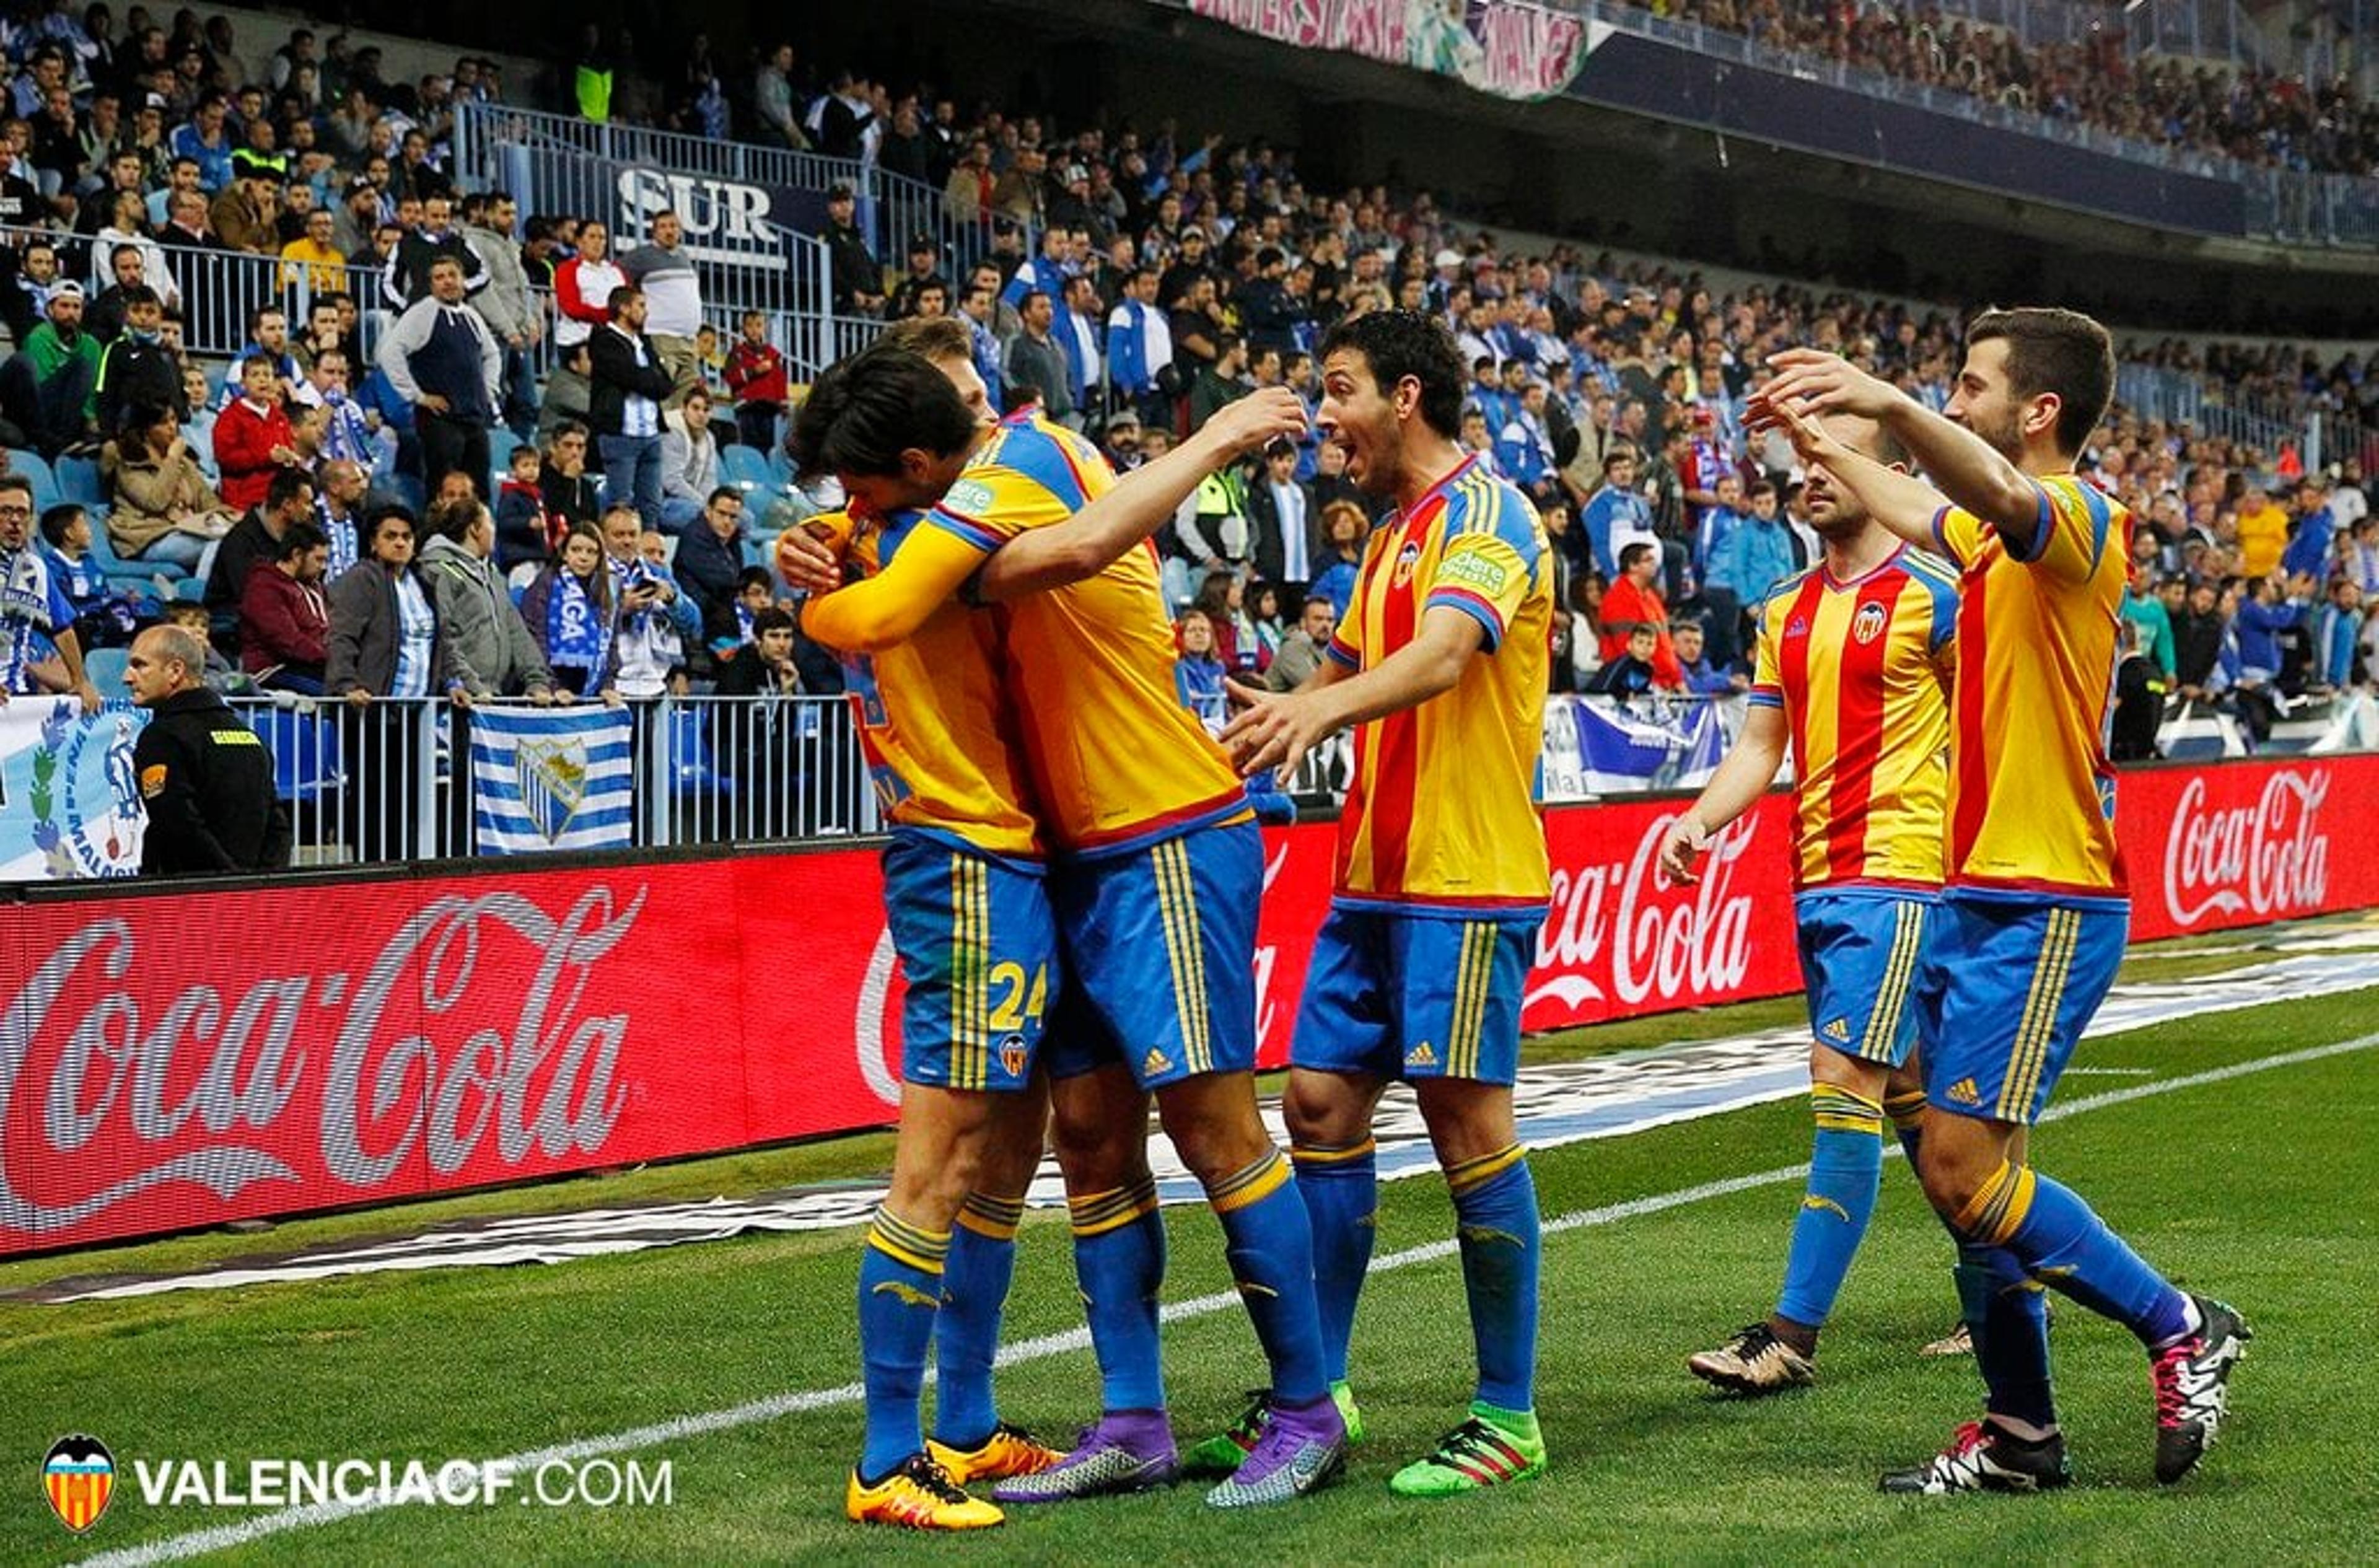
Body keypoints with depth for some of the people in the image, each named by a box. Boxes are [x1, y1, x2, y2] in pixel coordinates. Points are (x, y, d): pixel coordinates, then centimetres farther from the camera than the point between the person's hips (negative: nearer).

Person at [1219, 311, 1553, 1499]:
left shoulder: (1484, 512, -11)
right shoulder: (1391, 538, 18)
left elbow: (1447, 652, -29)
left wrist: (1317, 708, -44)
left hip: (1466, 877, -9)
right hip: (1374, 875, 9)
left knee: (1467, 1121, -6)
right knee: (1322, 1104, 7)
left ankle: (1509, 1416, 1)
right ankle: (1317, 1390, 15)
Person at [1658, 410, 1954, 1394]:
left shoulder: (1932, 595, -6)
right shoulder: (1786, 609, 14)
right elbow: (1762, 742, 15)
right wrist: (1701, 820, -2)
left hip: (1895, 873, -8)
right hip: (1815, 875, 8)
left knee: (1843, 1082, -14)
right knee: (1904, 1088, 15)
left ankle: (1793, 1335, -15)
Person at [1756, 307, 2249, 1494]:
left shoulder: (2080, 521, -13)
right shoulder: (1993, 538, 15)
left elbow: (2002, 496, -38)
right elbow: (1915, 509, 40)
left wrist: (1890, 403, -53)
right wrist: (1819, 444, 48)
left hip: (2046, 906, -9)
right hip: (1974, 896, 9)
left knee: (1963, 1166, -12)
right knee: (1961, 1169, 8)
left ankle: (2182, 1330, 2)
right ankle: (2020, 1436, 17)